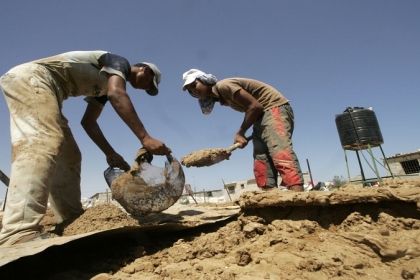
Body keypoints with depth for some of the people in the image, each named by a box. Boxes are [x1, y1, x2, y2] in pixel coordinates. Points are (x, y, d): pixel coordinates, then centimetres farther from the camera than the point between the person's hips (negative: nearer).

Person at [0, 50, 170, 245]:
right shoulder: (119, 63, -4)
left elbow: (88, 121, 16)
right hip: (30, 77, -10)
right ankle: (19, 234, -40)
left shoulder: (105, 85, 21)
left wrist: (110, 154, 6)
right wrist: (145, 138, -34)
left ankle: (71, 222, 2)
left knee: (68, 156, 3)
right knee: (44, 142, -30)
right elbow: (117, 95, -28)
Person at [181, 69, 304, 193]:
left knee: (281, 155, -26)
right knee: (261, 165, 0)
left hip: (274, 109, -9)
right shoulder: (221, 96, 15)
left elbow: (255, 106, -17)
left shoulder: (223, 86, -12)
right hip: (261, 116, 10)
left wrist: (240, 133, -9)